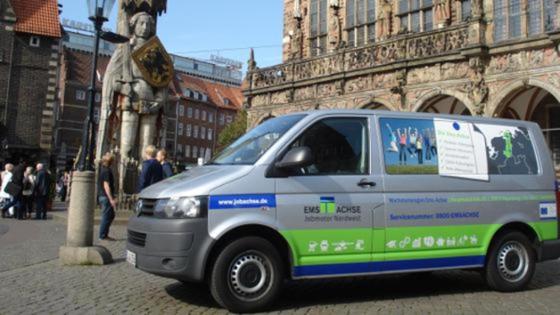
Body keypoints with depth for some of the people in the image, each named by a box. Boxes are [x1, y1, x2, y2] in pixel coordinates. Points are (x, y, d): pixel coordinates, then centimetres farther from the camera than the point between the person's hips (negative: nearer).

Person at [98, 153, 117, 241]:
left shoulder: (102, 169, 15)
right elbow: (106, 185, -20)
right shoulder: (106, 170, -15)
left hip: (101, 195, 10)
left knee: (111, 215, 16)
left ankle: (104, 234, 19)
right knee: (106, 216, -2)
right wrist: (111, 199, -21)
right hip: (106, 197, -10)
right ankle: (103, 235, 4)